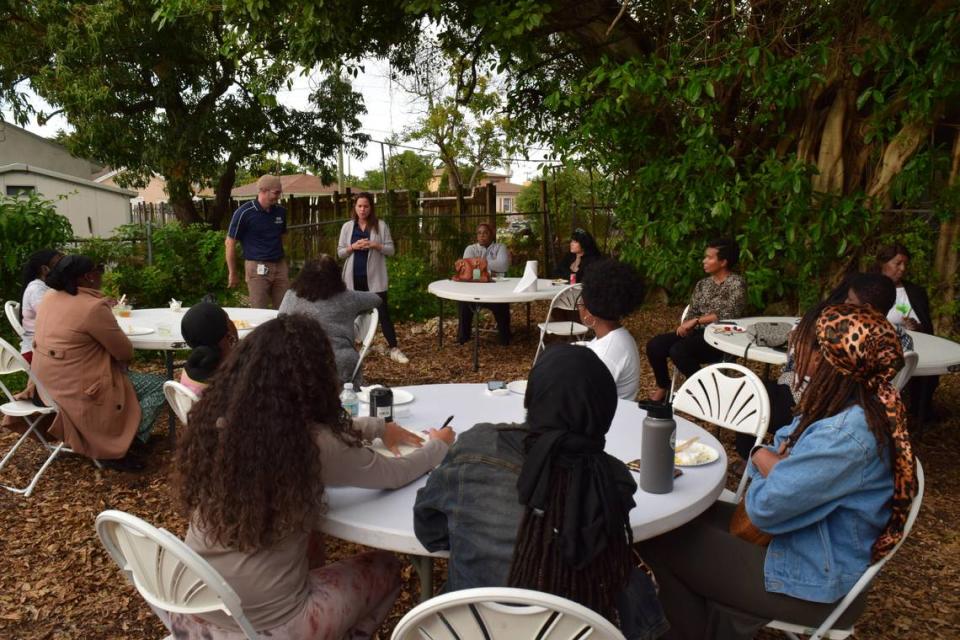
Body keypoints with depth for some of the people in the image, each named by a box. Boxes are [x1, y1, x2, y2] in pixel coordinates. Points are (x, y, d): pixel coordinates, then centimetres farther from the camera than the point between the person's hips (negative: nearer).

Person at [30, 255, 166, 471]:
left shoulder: (50, 298, 3)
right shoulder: (93, 307, -24)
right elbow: (126, 352, -14)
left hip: (50, 385, 10)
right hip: (79, 391, -10)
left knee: (123, 370, 29)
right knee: (159, 386, -4)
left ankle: (108, 442, 24)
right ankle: (112, 450, -4)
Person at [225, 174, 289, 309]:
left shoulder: (280, 211, 5)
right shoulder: (244, 212, -10)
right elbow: (230, 242, -4)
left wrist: (282, 262, 14)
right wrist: (232, 273, -2)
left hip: (280, 266, 5)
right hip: (257, 268, -5)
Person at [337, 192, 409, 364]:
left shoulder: (381, 225, 0)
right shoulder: (347, 226, 5)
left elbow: (391, 250, -1)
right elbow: (340, 252, 6)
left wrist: (375, 245, -18)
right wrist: (352, 247, -13)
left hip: (374, 276, -2)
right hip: (354, 277, 2)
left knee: (383, 311, -4)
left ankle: (394, 349, -1)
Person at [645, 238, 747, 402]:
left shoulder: (737, 283, -6)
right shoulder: (702, 284, 15)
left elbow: (729, 314, -18)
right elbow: (692, 313, 11)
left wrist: (696, 320, -18)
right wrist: (686, 325, -11)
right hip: (697, 333, 7)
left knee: (679, 351, -32)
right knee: (654, 345, -14)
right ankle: (662, 388, 6)